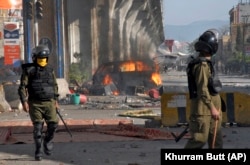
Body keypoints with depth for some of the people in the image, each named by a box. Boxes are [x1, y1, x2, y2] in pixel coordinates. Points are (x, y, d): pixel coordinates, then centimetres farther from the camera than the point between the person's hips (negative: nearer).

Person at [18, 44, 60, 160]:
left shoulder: (50, 70, 8)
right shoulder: (28, 71, -6)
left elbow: (54, 86, 16)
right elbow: (22, 87, -8)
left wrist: (55, 101, 12)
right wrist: (24, 102, -17)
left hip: (49, 103, 3)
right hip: (35, 103, -3)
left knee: (53, 124, -9)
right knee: (38, 127, -4)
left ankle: (47, 141, 18)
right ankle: (38, 151, 7)